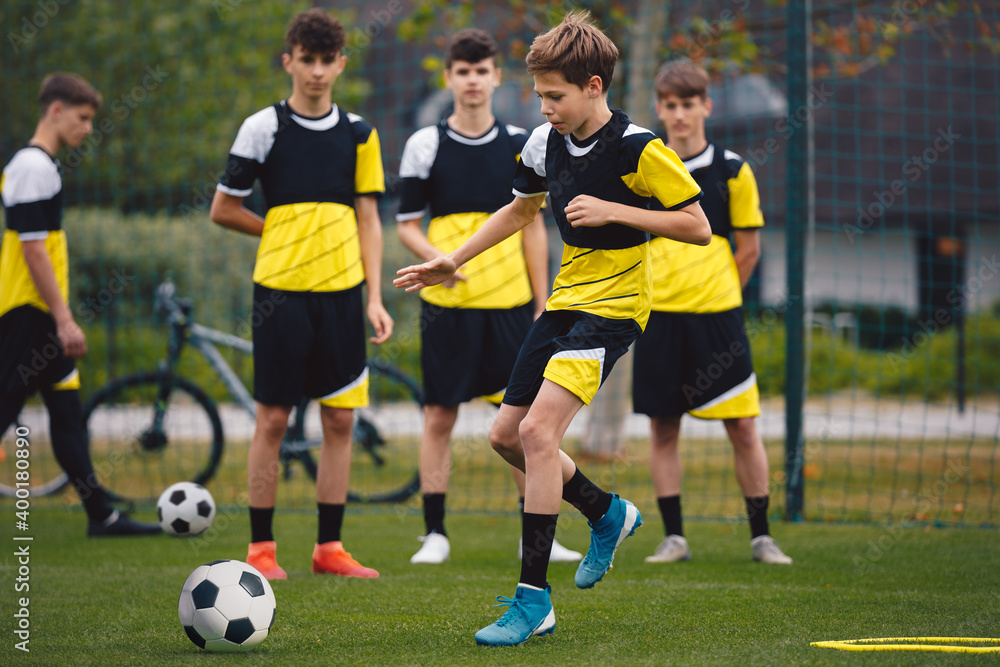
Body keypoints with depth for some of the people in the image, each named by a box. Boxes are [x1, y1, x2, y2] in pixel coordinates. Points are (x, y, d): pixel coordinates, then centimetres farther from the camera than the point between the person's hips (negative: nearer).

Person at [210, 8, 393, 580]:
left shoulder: (358, 133, 9)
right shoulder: (263, 128, -1)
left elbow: (367, 219, 10)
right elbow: (223, 210, 4)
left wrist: (375, 297, 3)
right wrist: (286, 232, 5)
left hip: (342, 291, 3)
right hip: (281, 291, -3)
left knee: (340, 420, 4)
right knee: (273, 419, -1)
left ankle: (330, 548, 12)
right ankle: (261, 548, 6)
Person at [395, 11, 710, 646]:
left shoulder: (638, 149, -17)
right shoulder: (547, 142, 4)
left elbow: (698, 227, -14)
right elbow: (521, 210, 22)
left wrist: (614, 211, -21)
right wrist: (454, 260, 14)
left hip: (612, 307, -8)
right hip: (565, 300, 8)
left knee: (539, 430, -22)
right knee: (507, 435, 10)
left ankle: (533, 598, -18)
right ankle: (608, 514, 34)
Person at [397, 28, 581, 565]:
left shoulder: (520, 145, 8)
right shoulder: (425, 145, 2)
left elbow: (532, 227, 11)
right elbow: (406, 224, 3)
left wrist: (543, 305, 7)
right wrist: (437, 258, -18)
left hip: (509, 300, 2)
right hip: (446, 301, -2)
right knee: (439, 416, 0)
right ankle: (435, 534, 8)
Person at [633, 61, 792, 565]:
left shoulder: (731, 170, 1)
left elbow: (748, 248, 6)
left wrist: (716, 298, 4)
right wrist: (647, 290, 5)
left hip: (717, 315, -1)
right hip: (657, 316, 1)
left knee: (742, 427, -1)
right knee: (662, 428, 3)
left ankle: (761, 537, 8)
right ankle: (673, 538, 11)